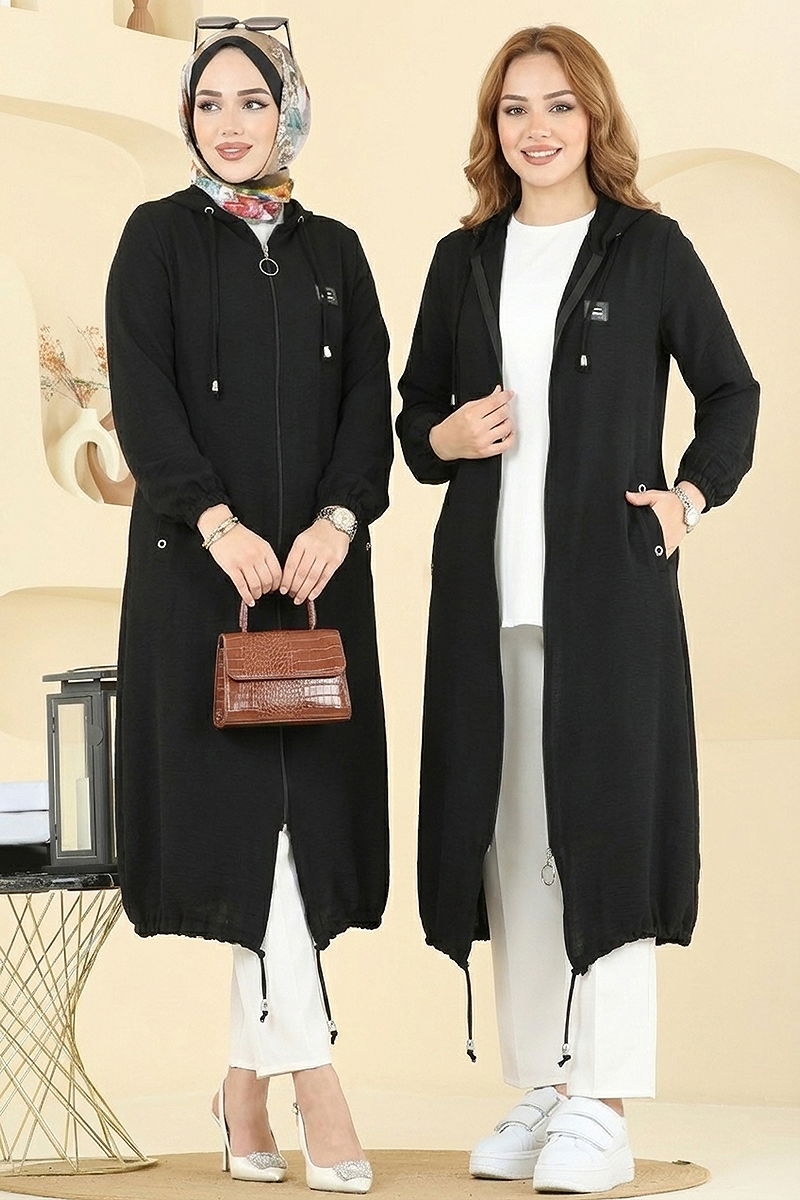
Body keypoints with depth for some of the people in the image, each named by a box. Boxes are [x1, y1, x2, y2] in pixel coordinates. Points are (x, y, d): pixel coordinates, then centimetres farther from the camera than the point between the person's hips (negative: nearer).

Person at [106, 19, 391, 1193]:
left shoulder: (334, 251, 13)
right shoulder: (159, 237, 4)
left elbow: (370, 401, 6)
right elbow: (141, 400, -7)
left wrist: (336, 521, -10)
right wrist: (220, 525, -18)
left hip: (317, 563, 3)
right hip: (201, 563, -3)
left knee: (300, 800, 1)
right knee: (242, 800, -9)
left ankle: (248, 1077, 10)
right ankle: (312, 1074, -9)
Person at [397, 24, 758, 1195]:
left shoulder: (649, 249, 3)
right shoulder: (464, 260, 13)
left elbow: (731, 392, 8)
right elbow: (415, 414, 19)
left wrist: (693, 494, -6)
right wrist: (446, 437, -3)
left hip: (611, 581, -4)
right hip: (487, 590, 4)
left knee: (604, 822, -6)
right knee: (508, 834, 6)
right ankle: (540, 1089, 15)